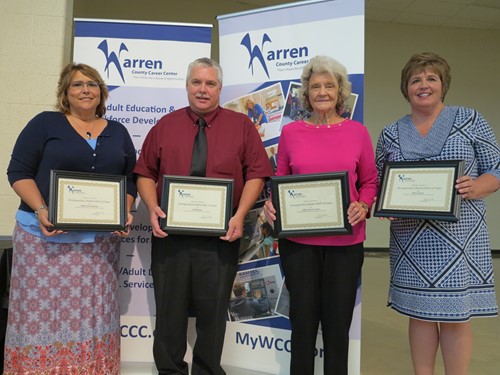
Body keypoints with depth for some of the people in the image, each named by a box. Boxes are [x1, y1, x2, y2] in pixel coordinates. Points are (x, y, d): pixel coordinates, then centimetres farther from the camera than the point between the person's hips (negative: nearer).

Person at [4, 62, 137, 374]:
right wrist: (41, 210, -17)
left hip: (101, 237, 3)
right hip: (46, 233, -2)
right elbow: (19, 172, -2)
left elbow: (130, 180, 13)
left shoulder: (118, 133, 12)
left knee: (92, 308, 7)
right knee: (43, 306, 1)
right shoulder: (45, 123, 2)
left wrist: (126, 213, -4)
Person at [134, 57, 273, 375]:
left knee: (213, 310, 9)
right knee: (170, 308, 12)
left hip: (221, 235, -1)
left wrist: (240, 215, -12)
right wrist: (153, 208, -7)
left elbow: (256, 173, -1)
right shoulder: (165, 126, 10)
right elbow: (145, 173, 9)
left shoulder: (241, 125, 5)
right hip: (170, 233, 2)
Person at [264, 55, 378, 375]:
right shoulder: (291, 132, 3)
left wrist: (363, 206, -11)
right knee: (303, 316, 10)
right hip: (298, 238, 0)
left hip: (345, 239, 0)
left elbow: (370, 181, 8)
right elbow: (280, 181, 9)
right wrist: (271, 204, -10)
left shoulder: (357, 132, 3)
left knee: (338, 319, 11)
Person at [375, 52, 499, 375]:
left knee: (456, 316, 2)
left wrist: (474, 187, -18)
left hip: (458, 236, -2)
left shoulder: (471, 120, 3)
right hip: (411, 238, 2)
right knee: (419, 313, 9)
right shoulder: (391, 134, 8)